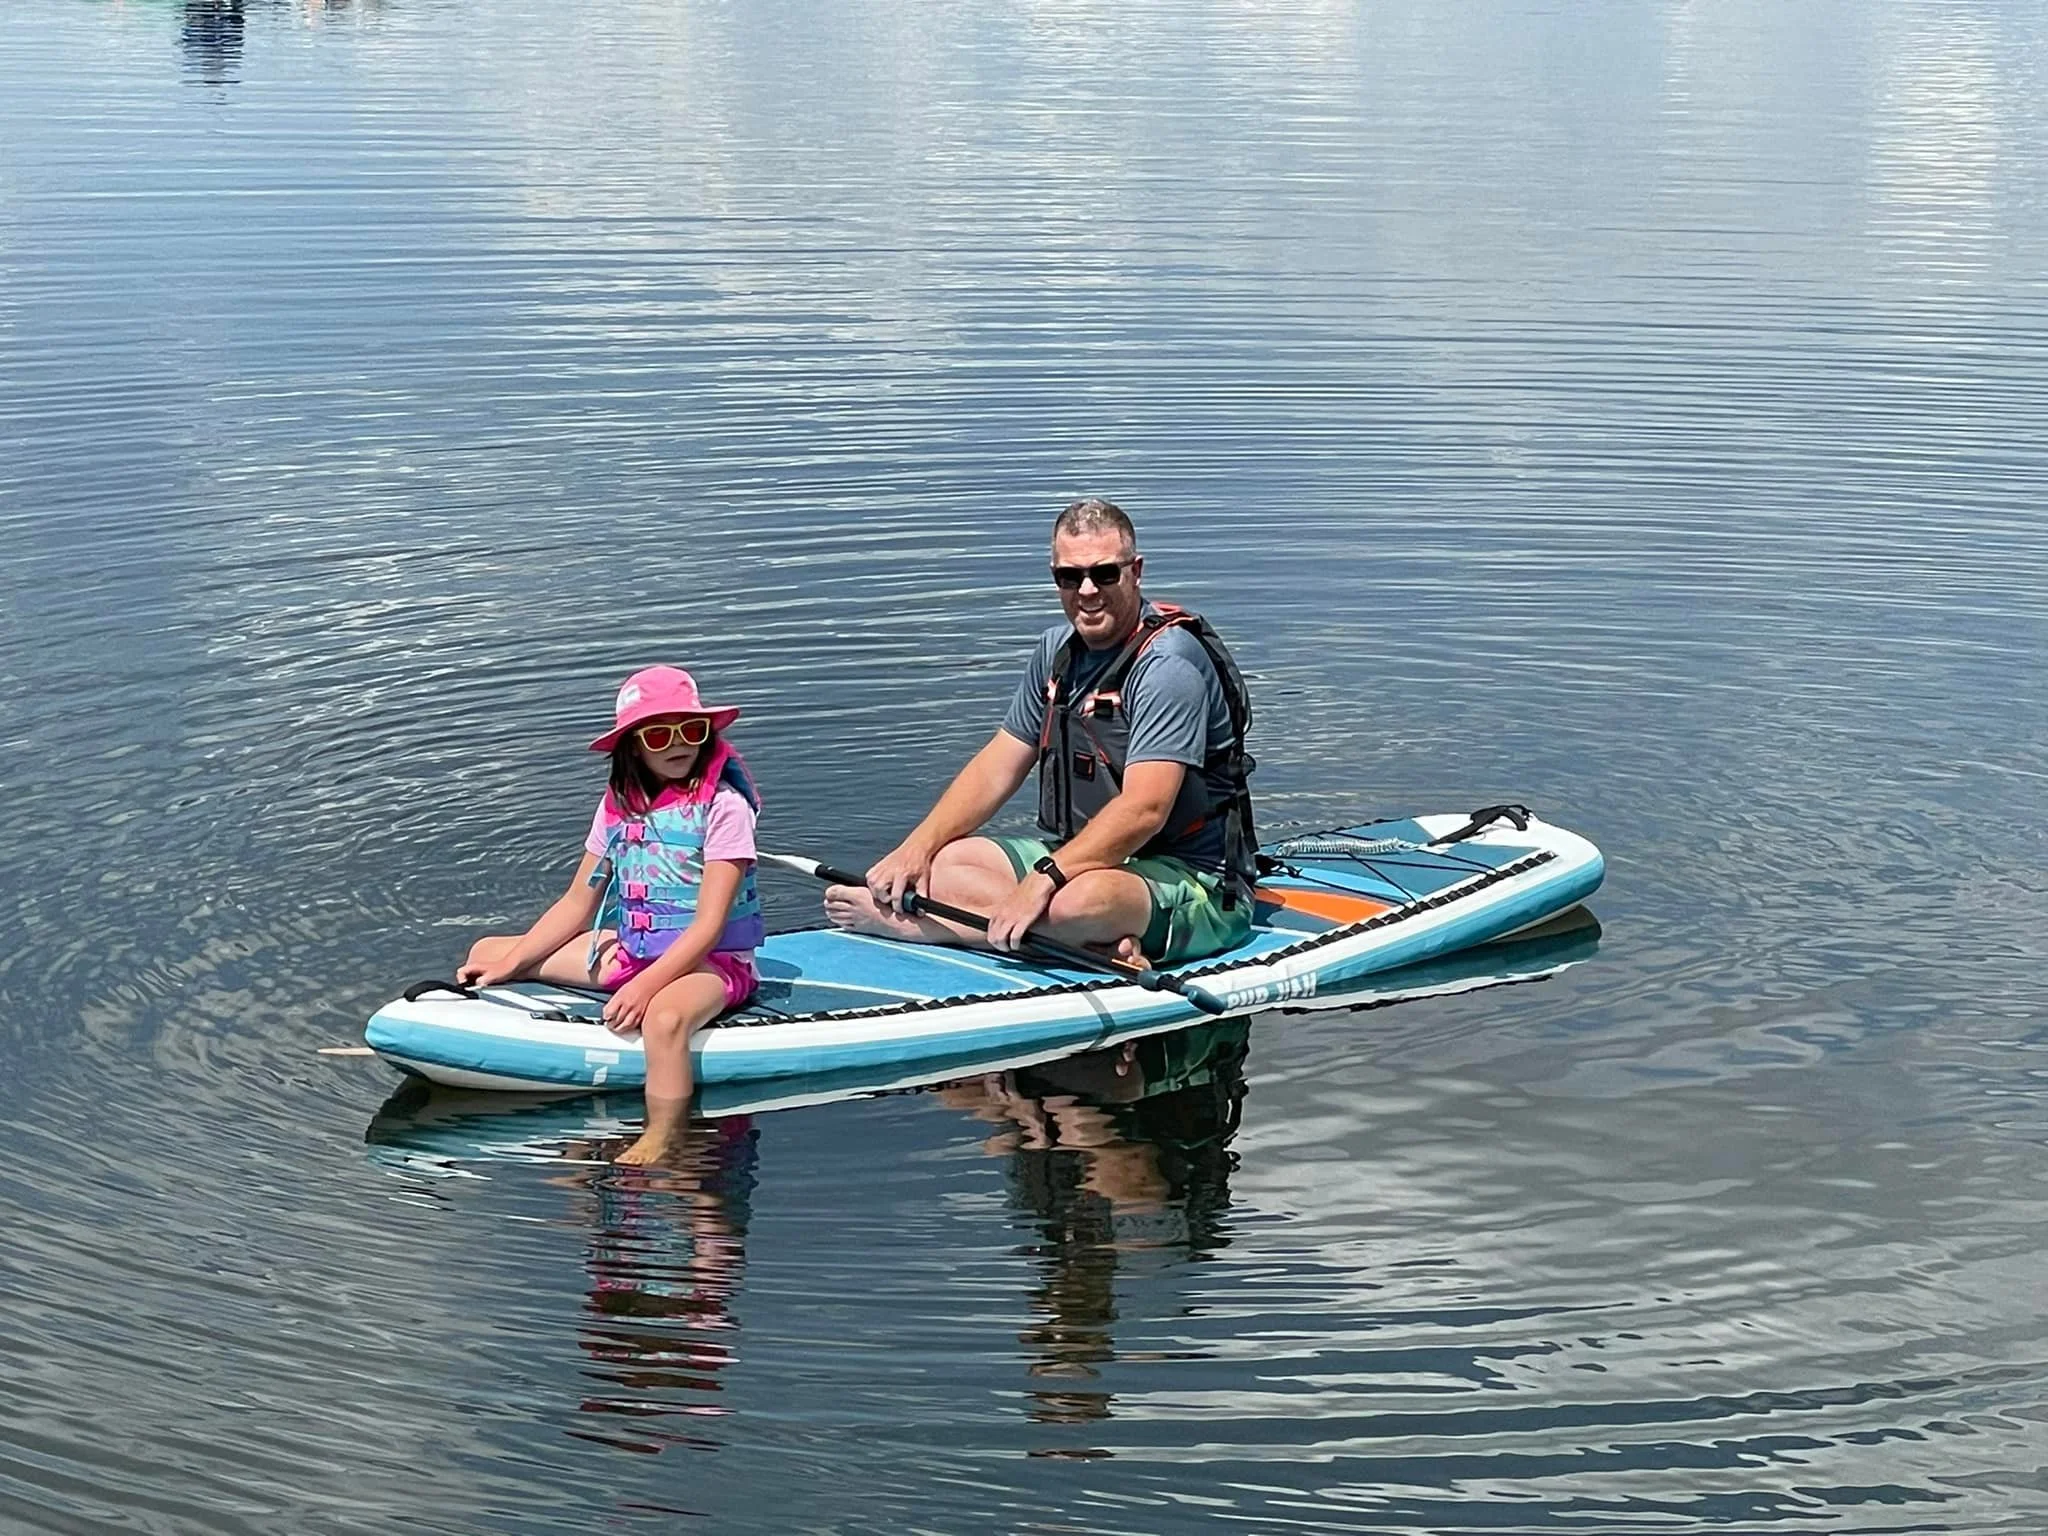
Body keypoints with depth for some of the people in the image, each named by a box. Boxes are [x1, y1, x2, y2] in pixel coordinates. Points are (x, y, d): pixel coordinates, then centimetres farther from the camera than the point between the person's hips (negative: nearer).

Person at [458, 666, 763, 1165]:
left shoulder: (722, 806, -14)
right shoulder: (619, 805, 5)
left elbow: (708, 926, -20)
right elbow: (577, 904, 11)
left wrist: (645, 986, -32)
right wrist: (509, 964, 0)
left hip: (711, 960, -8)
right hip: (631, 950, 8)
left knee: (663, 1017, -44)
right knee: (487, 954, 8)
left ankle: (658, 1148, -37)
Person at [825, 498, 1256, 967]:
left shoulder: (1168, 662, -19)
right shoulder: (1058, 650, 8)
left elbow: (1144, 811, -28)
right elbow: (998, 767, 12)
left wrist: (1043, 880, -34)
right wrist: (917, 847, -2)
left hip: (1194, 880, -9)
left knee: (1079, 900, -39)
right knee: (940, 863, -8)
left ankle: (909, 924, -21)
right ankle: (1105, 942, -23)